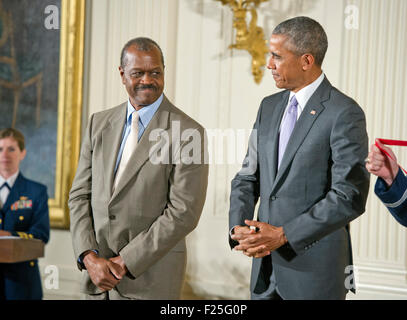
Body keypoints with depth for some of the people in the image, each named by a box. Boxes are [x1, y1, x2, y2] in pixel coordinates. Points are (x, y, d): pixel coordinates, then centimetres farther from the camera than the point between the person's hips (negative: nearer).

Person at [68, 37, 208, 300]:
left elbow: (184, 212, -14)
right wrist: (90, 258, -7)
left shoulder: (188, 132, -8)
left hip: (150, 280, -4)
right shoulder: (99, 123, 8)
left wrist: (125, 262, -13)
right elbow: (80, 195, 7)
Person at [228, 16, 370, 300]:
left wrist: (283, 234, -17)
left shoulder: (344, 114, -12)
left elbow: (350, 197, -17)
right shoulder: (269, 107, 10)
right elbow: (248, 178, 13)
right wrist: (238, 228, -6)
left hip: (316, 269, -6)